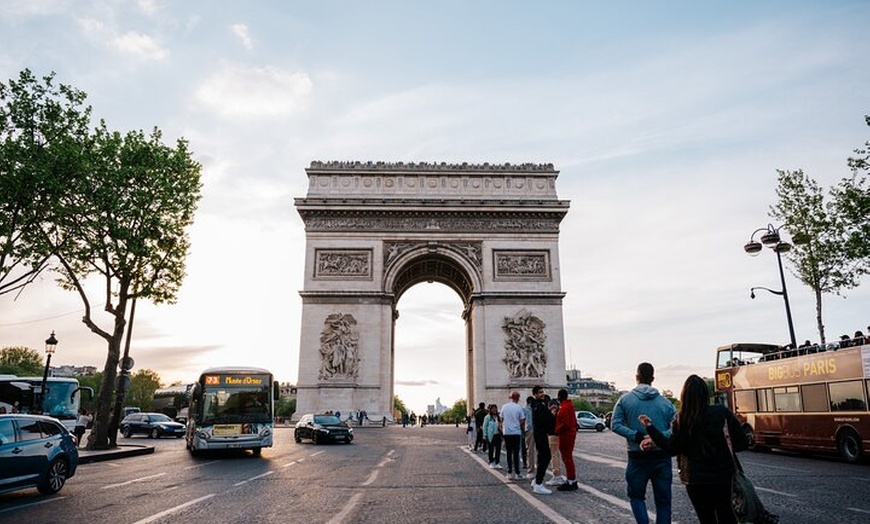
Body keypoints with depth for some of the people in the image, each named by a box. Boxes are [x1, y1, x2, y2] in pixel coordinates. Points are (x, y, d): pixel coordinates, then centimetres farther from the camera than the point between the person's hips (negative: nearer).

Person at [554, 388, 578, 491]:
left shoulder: (564, 407, -18)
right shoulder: (569, 405, 14)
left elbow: (565, 423, -24)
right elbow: (574, 421, 19)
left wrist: (557, 431, -15)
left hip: (565, 435, -11)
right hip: (571, 433, 11)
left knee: (567, 458, -4)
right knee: (568, 458, 16)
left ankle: (570, 482, 0)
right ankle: (572, 481, 24)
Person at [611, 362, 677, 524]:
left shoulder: (625, 399, -3)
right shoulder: (665, 402, 0)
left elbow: (615, 425, -11)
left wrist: (637, 437, -14)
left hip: (637, 457, -1)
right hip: (662, 457, 1)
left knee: (636, 496, 16)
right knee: (663, 501, 12)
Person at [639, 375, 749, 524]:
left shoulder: (682, 420, -14)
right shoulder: (722, 412, -11)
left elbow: (672, 448, -6)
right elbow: (742, 443, -9)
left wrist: (650, 427, -2)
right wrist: (723, 448, 11)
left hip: (696, 480, -2)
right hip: (723, 475, 2)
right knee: (725, 512, 24)